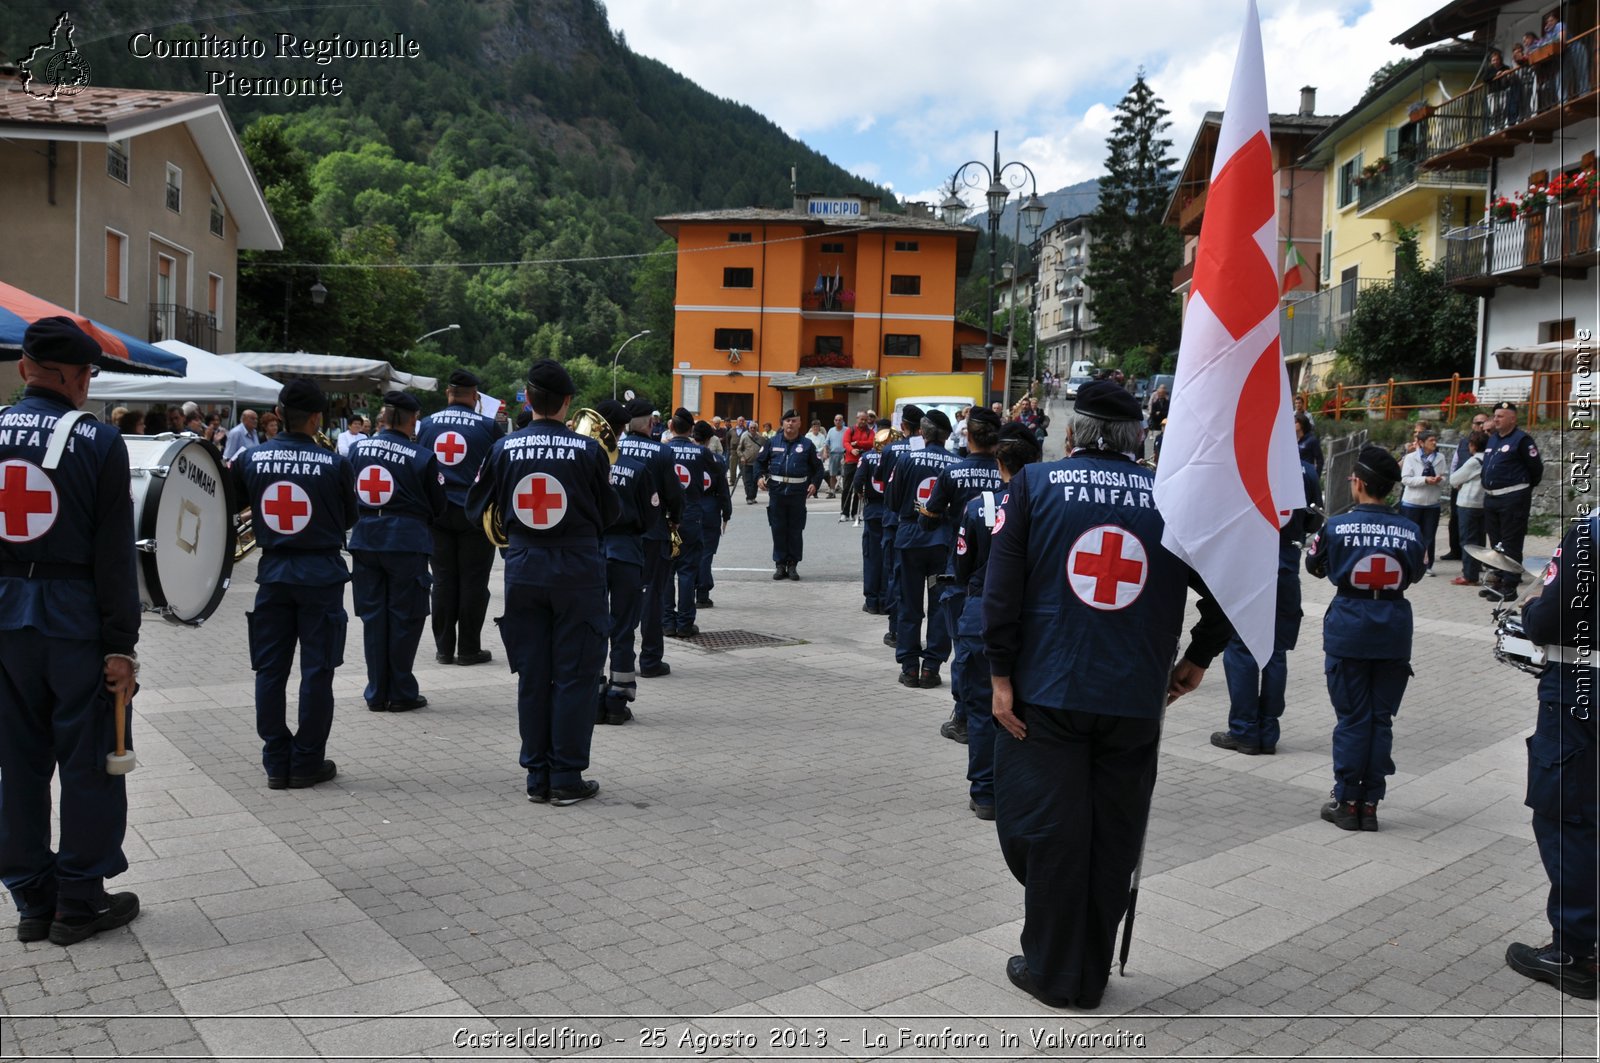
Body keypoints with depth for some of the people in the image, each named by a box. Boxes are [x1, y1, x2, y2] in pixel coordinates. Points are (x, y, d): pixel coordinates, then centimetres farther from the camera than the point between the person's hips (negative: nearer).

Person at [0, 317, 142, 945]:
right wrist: (121, 645, -8)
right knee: (88, 763, 6)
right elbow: (115, 554, -11)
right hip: (75, 620, -4)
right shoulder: (99, 443, -10)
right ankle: (79, 903, 12)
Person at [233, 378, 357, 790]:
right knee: (316, 670, 6)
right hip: (321, 574, -3)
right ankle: (307, 762, 12)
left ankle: (276, 762, 15)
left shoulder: (251, 459, -4)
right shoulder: (335, 464, -11)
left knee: (270, 670, 11)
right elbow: (349, 519, 1)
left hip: (273, 572, 3)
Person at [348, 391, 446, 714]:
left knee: (372, 615, 11)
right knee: (404, 617, 6)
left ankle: (377, 693, 17)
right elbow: (438, 506, 1)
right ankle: (401, 693, 11)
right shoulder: (422, 457, -9)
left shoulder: (358, 448, 1)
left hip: (365, 538, 4)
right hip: (405, 539, -4)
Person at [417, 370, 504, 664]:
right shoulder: (487, 426, -7)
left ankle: (444, 648, 13)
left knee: (444, 580, 9)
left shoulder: (427, 424, 2)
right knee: (473, 581, 3)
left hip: (437, 510, 3)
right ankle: (469, 649, 6)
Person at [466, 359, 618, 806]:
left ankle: (538, 776, 16)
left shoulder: (504, 448, -3)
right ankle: (567, 779, 8)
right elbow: (611, 514, 0)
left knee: (532, 676, 11)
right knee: (574, 675, 5)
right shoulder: (587, 450, -9)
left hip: (524, 570, 3)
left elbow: (476, 509, 6)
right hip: (577, 569, -2)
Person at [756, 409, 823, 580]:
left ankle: (793, 564, 12)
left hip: (798, 493, -1)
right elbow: (760, 461, 15)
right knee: (778, 529, 4)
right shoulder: (772, 442, 7)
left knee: (796, 530, 3)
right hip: (776, 491, 1)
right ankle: (780, 564, 12)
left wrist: (814, 484, -6)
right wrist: (760, 477, -2)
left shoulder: (807, 444, 5)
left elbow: (817, 467, 9)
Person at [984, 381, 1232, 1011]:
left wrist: (1001, 676, -3)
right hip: (1137, 700, 2)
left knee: (1047, 832, 9)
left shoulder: (1035, 484, -1)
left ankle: (1052, 973, 20)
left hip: (1045, 693, -2)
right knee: (1113, 837, 14)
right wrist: (1197, 659, 16)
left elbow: (1002, 587, -7)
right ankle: (1092, 976, 27)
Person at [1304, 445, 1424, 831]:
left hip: (1349, 630, -2)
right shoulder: (1410, 530, -3)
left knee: (1352, 717, 6)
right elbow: (1415, 574, 13)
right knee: (1381, 718, 9)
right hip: (1394, 632, 2)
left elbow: (1315, 566, 6)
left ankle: (1347, 802, 10)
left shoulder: (1337, 526, -10)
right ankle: (1370, 805, 14)